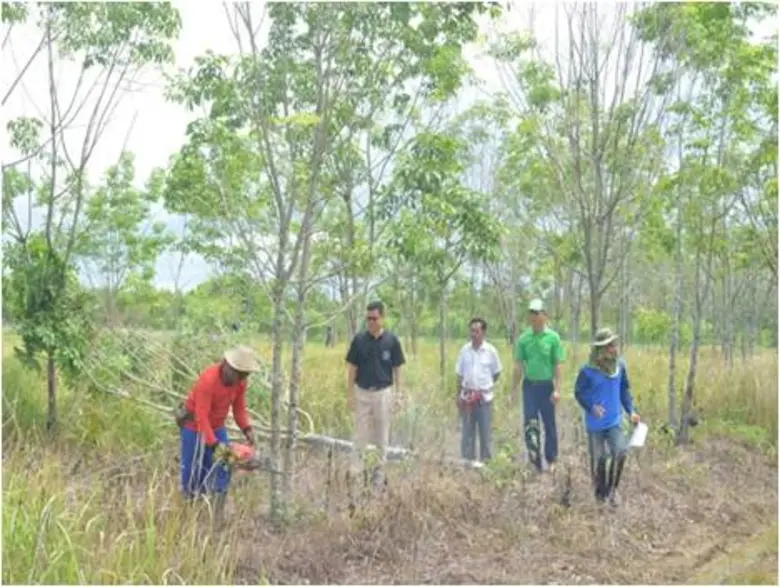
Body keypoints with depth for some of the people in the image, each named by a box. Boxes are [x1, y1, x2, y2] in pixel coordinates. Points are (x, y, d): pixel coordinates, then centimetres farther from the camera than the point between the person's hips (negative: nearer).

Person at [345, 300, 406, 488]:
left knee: (382, 436, 8)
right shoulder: (359, 339, -3)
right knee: (360, 434, 6)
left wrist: (398, 393, -3)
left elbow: (397, 369, 1)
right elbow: (352, 368, 1)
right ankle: (356, 470, 12)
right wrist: (350, 394, -2)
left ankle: (379, 471, 18)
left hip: (383, 393, 0)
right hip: (362, 393, 0)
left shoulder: (392, 340, -4)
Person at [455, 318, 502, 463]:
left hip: (485, 397, -2)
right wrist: (459, 395, 4)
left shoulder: (491, 351, -6)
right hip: (467, 396, 2)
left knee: (486, 432, 6)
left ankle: (485, 460, 17)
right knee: (467, 432, 9)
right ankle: (467, 460, 19)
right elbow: (460, 374, 5)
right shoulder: (465, 350, -1)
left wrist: (486, 385, 6)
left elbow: (496, 373, 6)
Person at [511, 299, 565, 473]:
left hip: (546, 385, -2)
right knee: (530, 424, -3)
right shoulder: (523, 338, 4)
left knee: (549, 424, 9)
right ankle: (535, 460, 3)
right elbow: (519, 366, 9)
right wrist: (514, 389, 7)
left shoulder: (553, 337, -4)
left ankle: (551, 460, 23)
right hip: (529, 385, 2)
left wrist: (557, 389, -10)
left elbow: (558, 366, -4)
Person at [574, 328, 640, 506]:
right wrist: (591, 406, -21)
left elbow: (625, 390, 8)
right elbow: (579, 393, -5)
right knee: (598, 458, 7)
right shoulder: (588, 370, -16)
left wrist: (631, 411, 1)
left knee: (621, 452, -13)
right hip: (595, 423, -2)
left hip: (614, 421, 3)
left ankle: (612, 488, 9)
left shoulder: (620, 365, -4)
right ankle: (600, 491, 30)